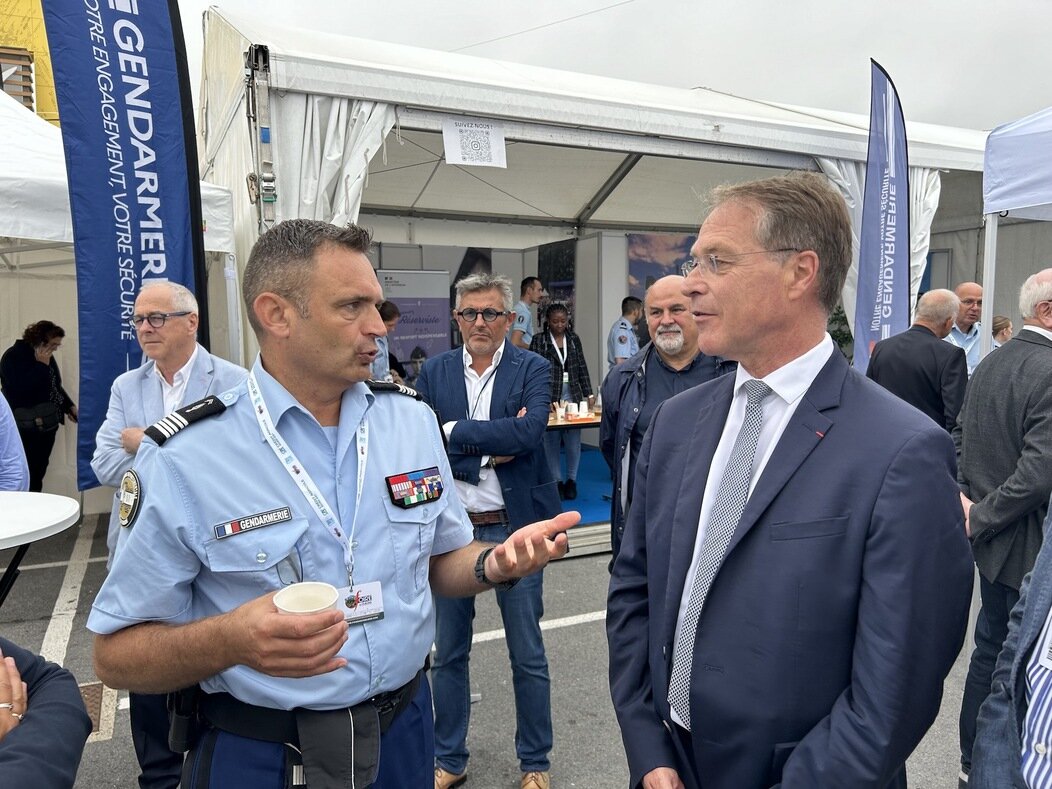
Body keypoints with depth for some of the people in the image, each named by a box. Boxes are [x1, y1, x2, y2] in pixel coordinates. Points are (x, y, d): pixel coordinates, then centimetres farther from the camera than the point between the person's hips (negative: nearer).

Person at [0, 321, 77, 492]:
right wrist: (41, 365, -21)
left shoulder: (46, 356, 11)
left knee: (39, 472, 11)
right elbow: (21, 388, -25)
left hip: (47, 424, 7)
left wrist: (69, 406, 10)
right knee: (26, 474, -7)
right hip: (25, 428, -7)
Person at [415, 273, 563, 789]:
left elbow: (529, 430, -21)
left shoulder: (532, 369, -3)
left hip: (512, 528, -2)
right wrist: (488, 452, -17)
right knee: (448, 654, 16)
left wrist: (455, 431, -15)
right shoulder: (433, 372, 3)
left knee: (528, 657, 11)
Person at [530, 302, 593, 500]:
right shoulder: (539, 340, 0)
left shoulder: (574, 339, 10)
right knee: (551, 440, 3)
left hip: (572, 393, 2)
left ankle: (571, 480, 16)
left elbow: (582, 368, 12)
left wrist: (588, 394, 6)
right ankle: (557, 481, 15)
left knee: (573, 439, 1)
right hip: (549, 394, -2)